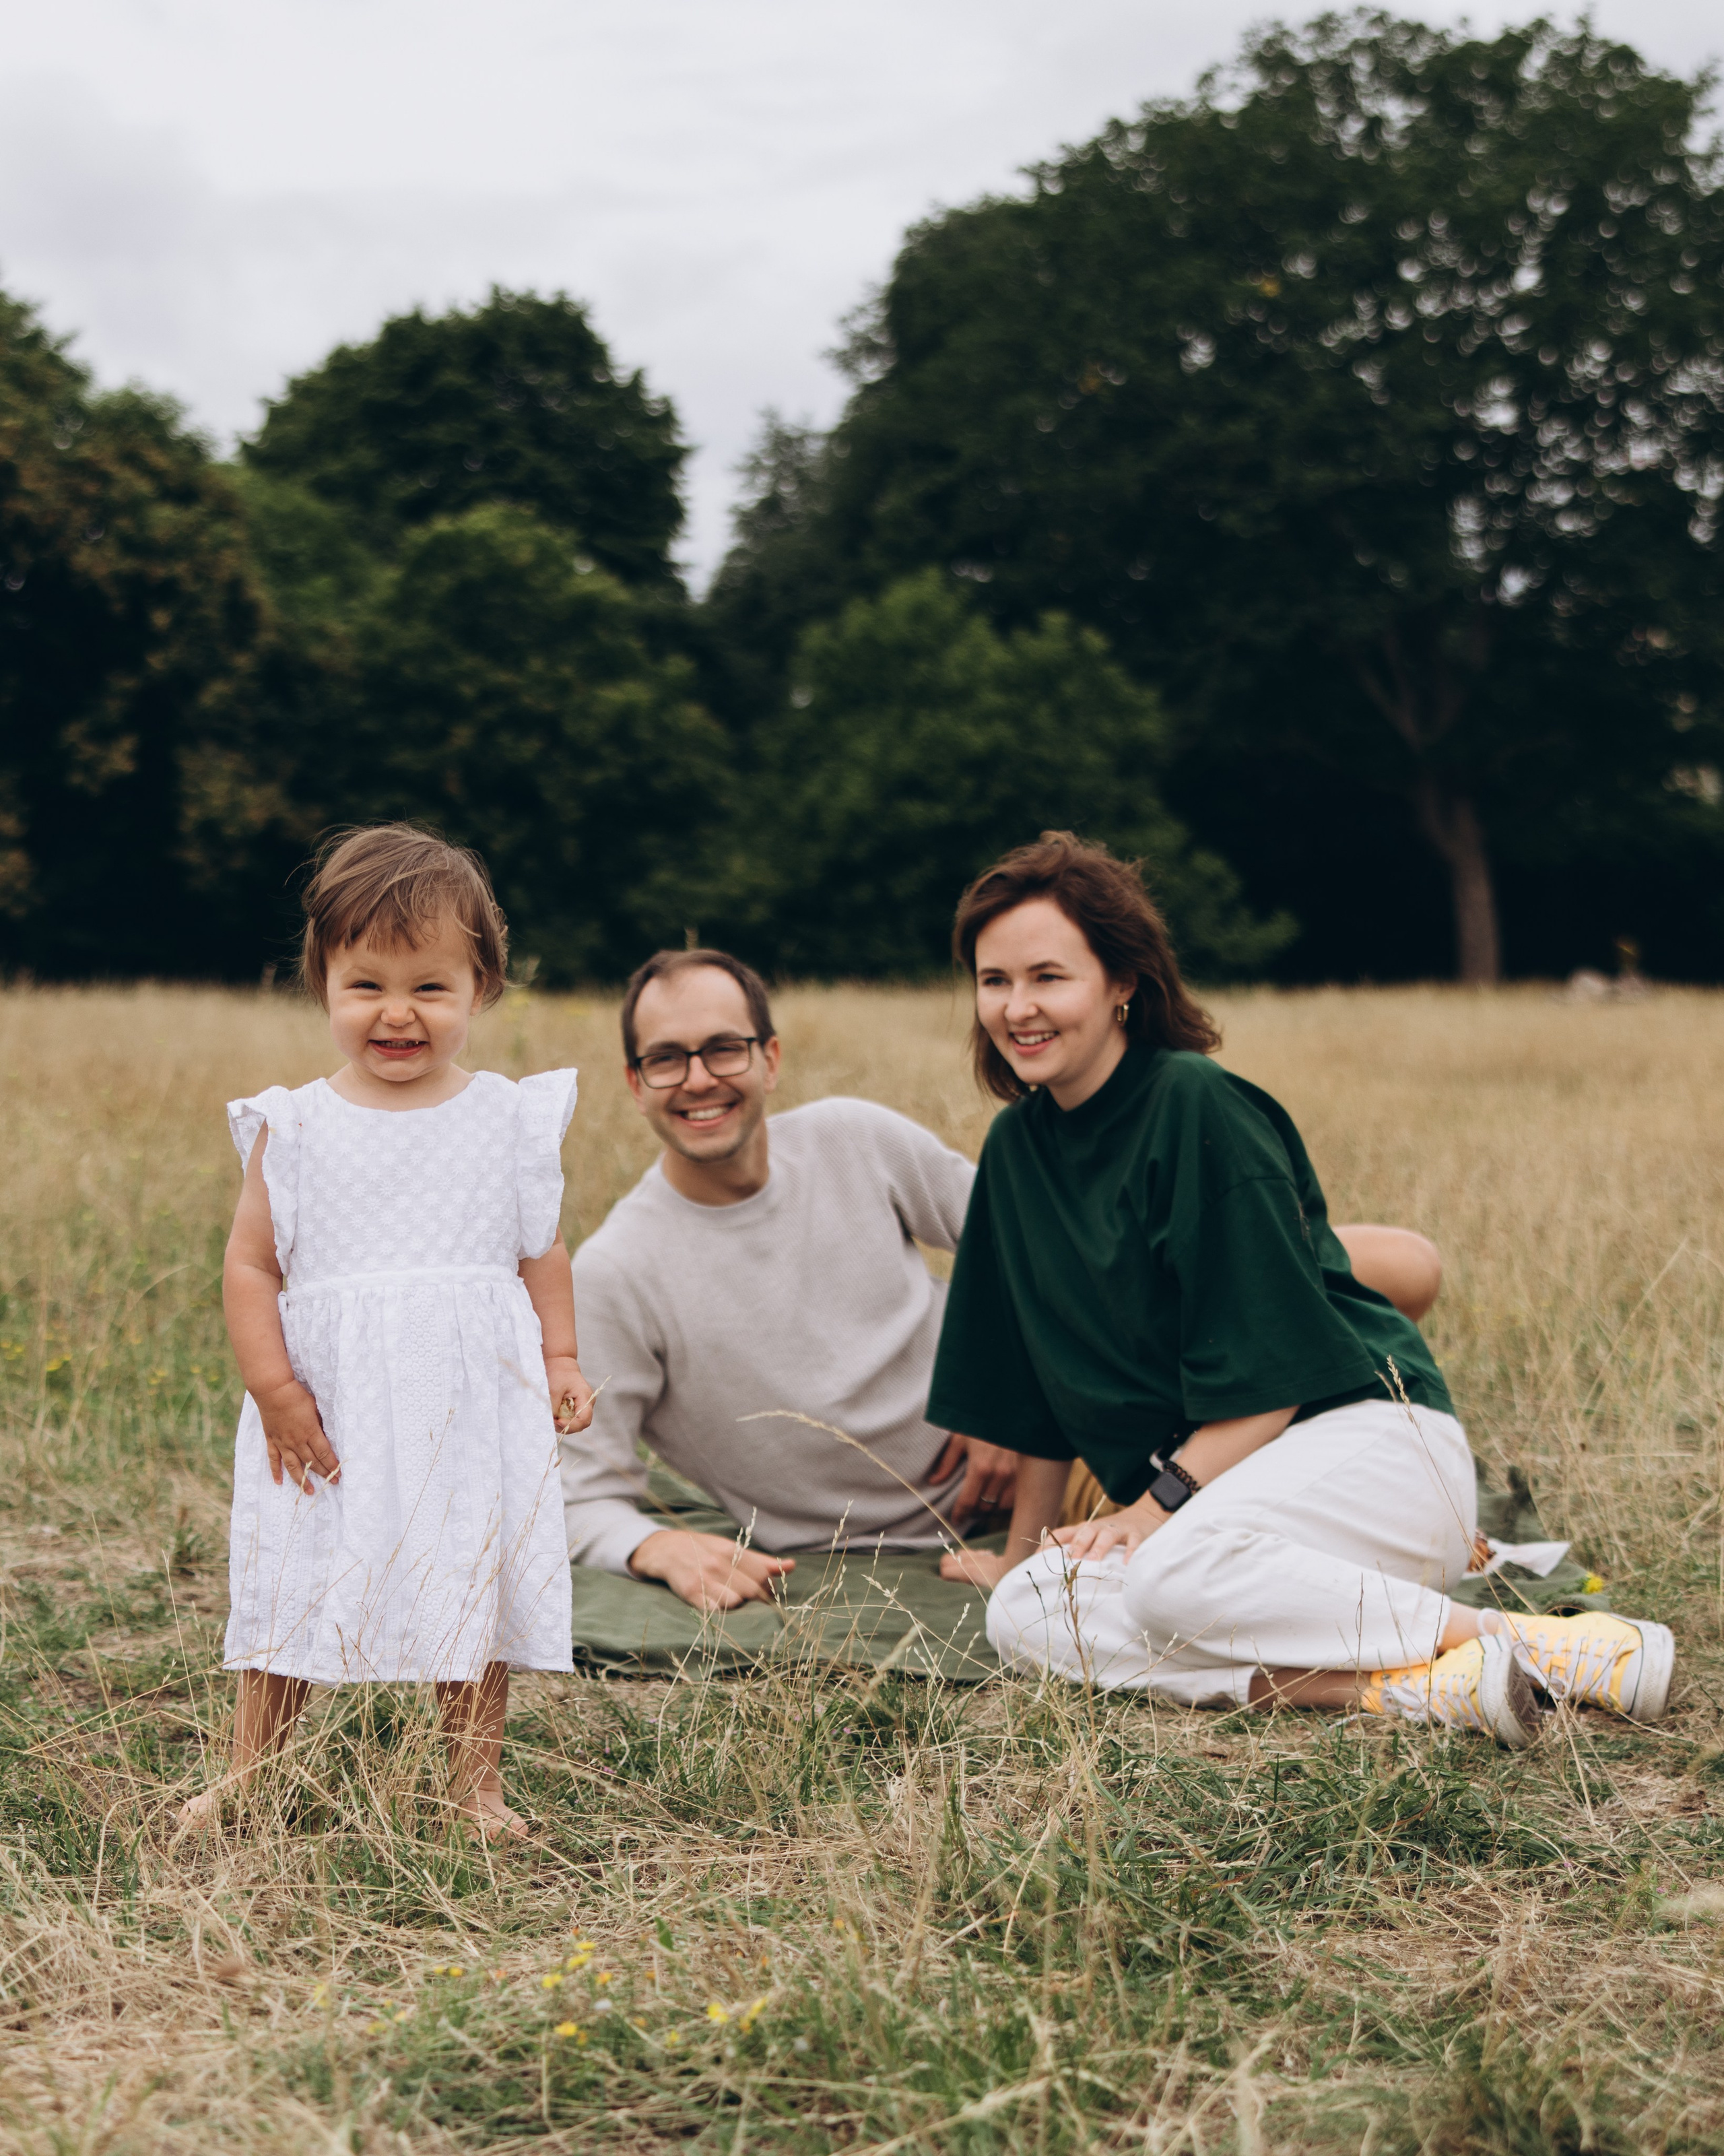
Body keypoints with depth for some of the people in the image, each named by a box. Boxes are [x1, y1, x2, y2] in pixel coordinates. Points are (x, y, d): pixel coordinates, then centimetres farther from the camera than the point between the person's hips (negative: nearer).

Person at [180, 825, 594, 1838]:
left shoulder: (512, 1119, 2)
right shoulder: (294, 1128, -2)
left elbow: (543, 1252, 10)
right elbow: (252, 1264, -1)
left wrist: (561, 1360, 0)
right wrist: (274, 1389, -8)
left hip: (475, 1403, 1)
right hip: (330, 1407, 0)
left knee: (478, 1586, 8)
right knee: (293, 1585, 8)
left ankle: (476, 1781, 22)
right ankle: (246, 1776, 23)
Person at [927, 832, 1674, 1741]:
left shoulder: (1200, 1106, -11)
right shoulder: (1018, 1148, 11)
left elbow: (1272, 1368, -15)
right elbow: (1044, 1390, 19)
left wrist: (1150, 1512, -18)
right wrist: (1024, 1551, 19)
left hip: (1367, 1437, -7)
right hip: (1194, 1494, 7)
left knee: (1177, 1574, -37)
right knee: (1021, 1618, -22)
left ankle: (1546, 1648, -25)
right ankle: (1410, 1686, -27)